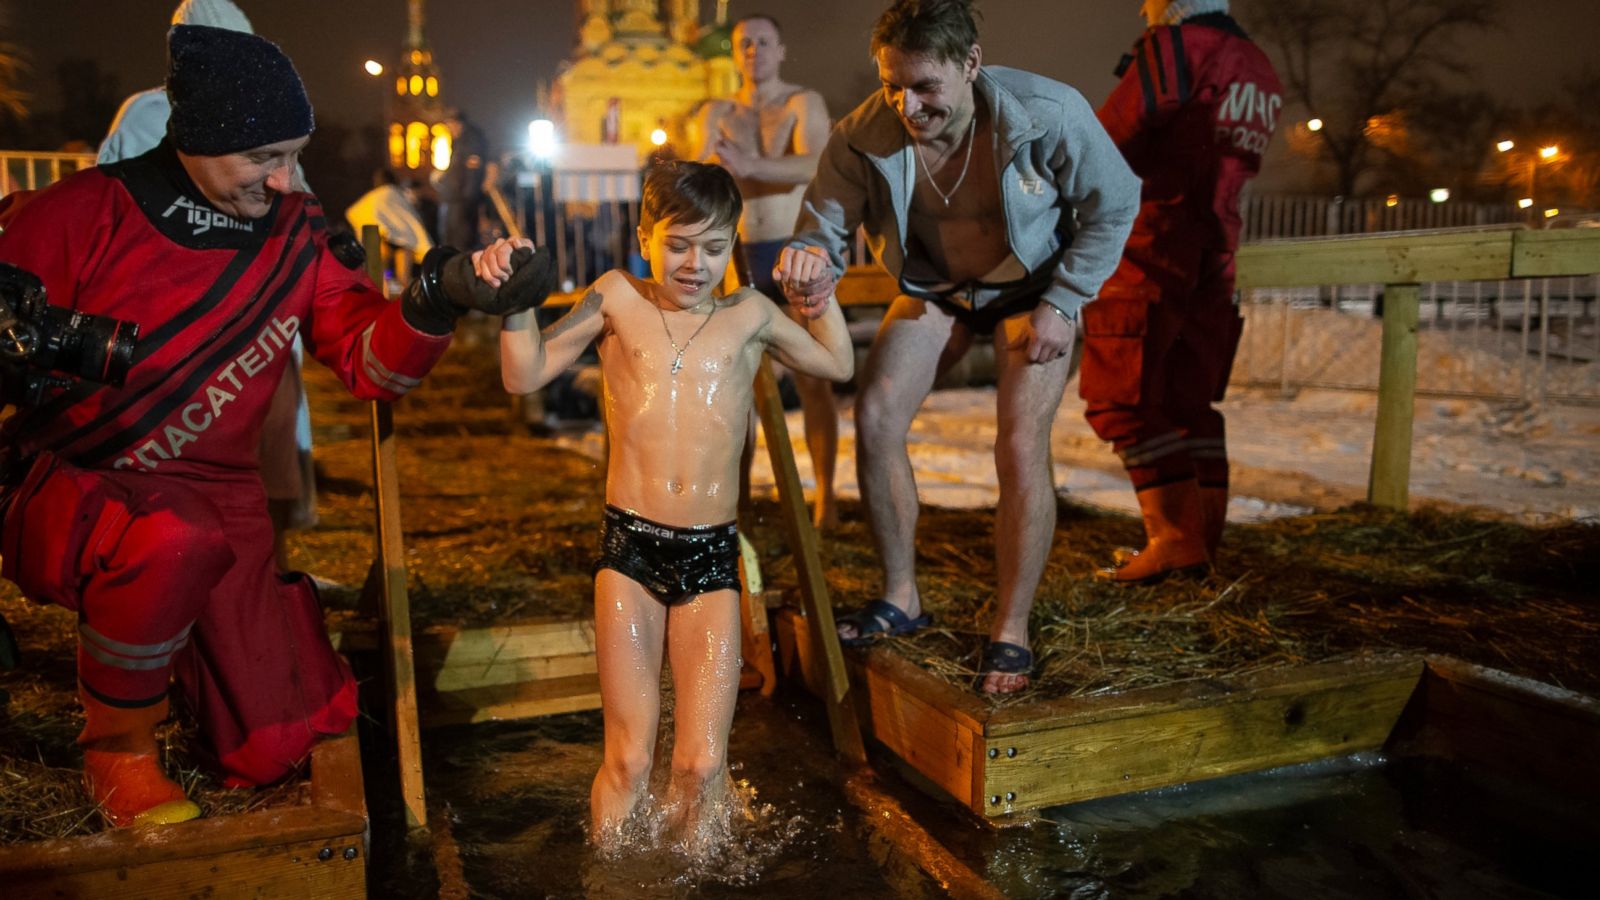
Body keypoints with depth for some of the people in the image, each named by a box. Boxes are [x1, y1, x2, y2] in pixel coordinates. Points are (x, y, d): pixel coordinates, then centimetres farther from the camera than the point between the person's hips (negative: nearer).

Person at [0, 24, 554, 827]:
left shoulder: (297, 235, -2)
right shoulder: (84, 213, -12)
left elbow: (370, 362, -8)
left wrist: (437, 297, -26)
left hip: (214, 497, 4)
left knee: (272, 748, 2)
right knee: (174, 541, -41)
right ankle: (116, 747, -9)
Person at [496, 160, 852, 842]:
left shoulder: (747, 315, 10)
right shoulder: (617, 299, 6)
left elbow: (838, 365, 23)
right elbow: (524, 376, 4)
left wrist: (819, 294, 9)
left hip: (712, 556, 1)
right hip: (628, 548, -1)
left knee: (702, 765, 0)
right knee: (628, 761, -1)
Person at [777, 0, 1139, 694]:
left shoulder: (1047, 114, -28)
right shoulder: (863, 136, -23)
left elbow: (1114, 205, -13)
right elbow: (824, 227, -16)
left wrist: (1061, 304, -18)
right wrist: (811, 259, -42)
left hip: (1032, 285, -3)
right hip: (934, 285, 3)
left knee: (1021, 448, -17)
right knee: (874, 419, -10)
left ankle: (1011, 631, 1)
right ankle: (901, 599, 8)